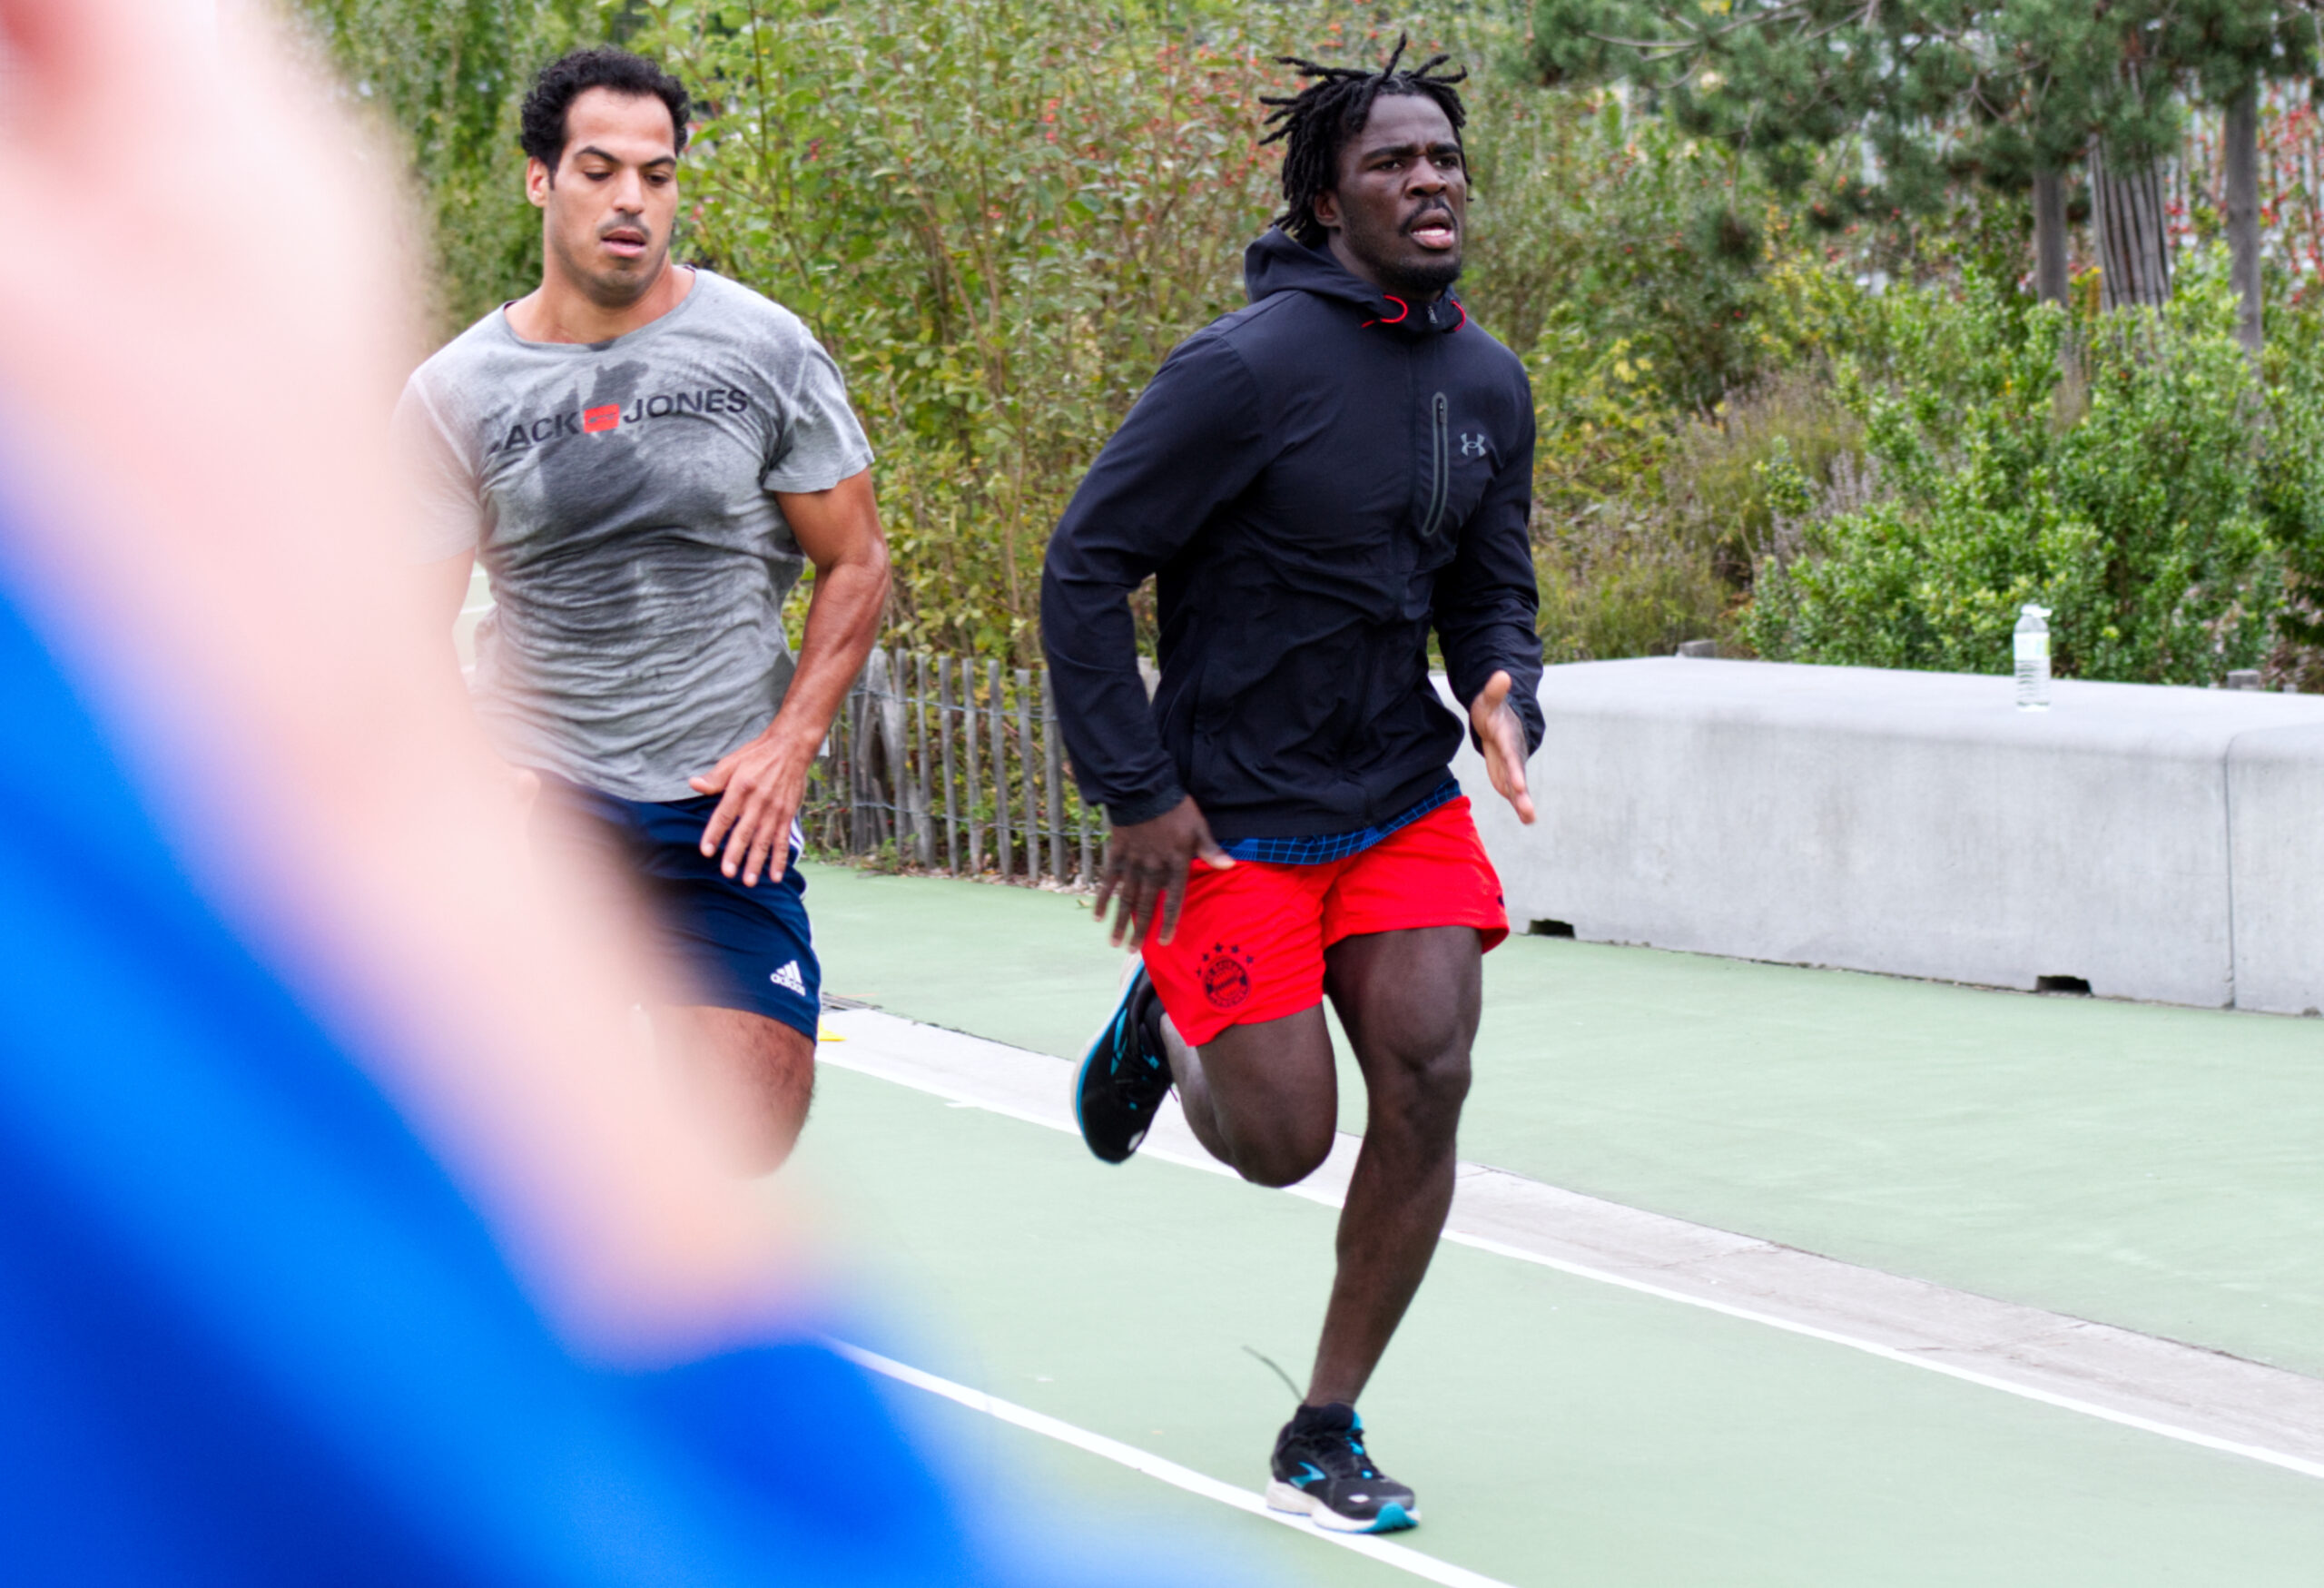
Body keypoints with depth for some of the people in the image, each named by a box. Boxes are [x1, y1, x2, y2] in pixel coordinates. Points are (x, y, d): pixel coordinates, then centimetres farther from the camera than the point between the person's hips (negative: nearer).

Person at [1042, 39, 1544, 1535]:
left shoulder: (1488, 382, 4)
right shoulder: (1246, 369, -17)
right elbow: (1085, 569, -13)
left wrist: (1507, 695, -10)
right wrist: (1138, 792, -15)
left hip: (1406, 806, 5)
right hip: (1231, 822, -5)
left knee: (1426, 1081, -9)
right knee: (1284, 1144, -5)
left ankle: (1325, 1432, 7)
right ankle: (1163, 1021, 32)